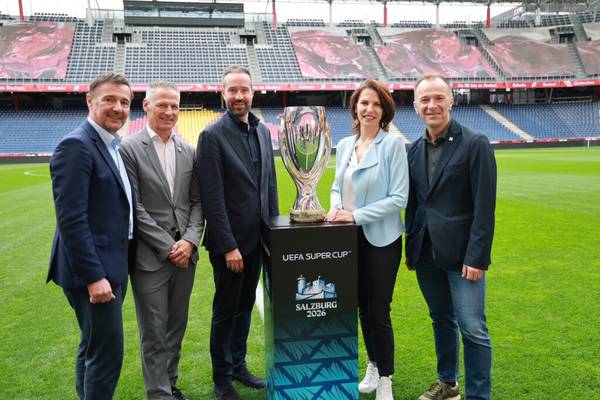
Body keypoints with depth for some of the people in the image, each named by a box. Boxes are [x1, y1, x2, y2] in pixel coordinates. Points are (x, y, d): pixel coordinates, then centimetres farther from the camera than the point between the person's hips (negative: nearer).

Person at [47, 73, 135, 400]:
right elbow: (71, 219, -21)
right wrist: (93, 277, -22)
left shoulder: (113, 147, 13)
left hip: (112, 266, 10)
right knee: (107, 352, -2)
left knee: (93, 345, 21)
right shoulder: (76, 146, -15)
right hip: (93, 269, -9)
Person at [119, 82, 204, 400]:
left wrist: (190, 241, -6)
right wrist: (168, 246, -12)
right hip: (150, 257, -5)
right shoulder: (130, 149, -6)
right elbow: (133, 206, -10)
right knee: (154, 334, 5)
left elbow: (197, 202, 9)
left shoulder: (188, 152, 9)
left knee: (176, 327, 16)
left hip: (185, 253, 5)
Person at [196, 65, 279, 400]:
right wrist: (228, 246, -17)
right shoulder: (213, 135, -12)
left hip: (257, 238, 6)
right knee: (226, 311, 9)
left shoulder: (263, 131, 7)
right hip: (229, 240, -6)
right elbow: (213, 198, -16)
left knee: (245, 306, 18)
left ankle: (238, 365, 35)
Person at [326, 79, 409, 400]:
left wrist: (356, 215, -18)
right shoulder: (344, 145, 7)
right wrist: (336, 207, -7)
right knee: (362, 307, 17)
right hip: (351, 238, 6)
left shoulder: (393, 144, -11)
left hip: (381, 239, -5)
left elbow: (399, 198, -15)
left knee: (379, 310, 2)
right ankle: (374, 366, 37)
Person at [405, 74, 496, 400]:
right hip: (426, 252, 5)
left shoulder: (475, 144, -9)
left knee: (472, 329, -1)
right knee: (441, 320, 18)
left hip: (461, 252, -5)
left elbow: (484, 207, -13)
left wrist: (477, 257, -16)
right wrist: (410, 248, 10)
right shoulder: (415, 149, 7)